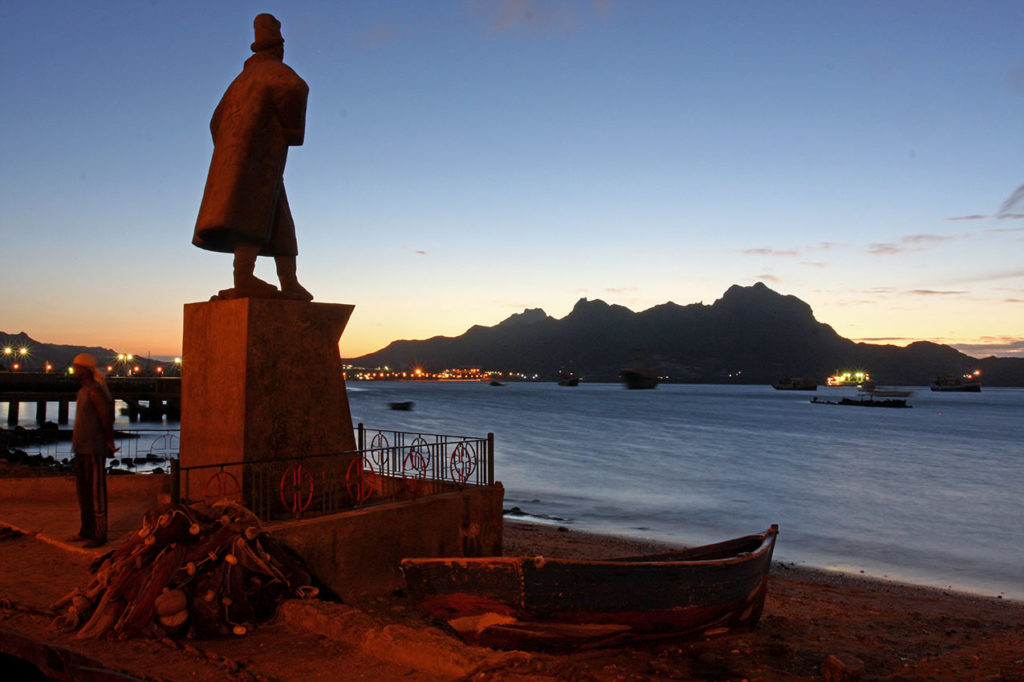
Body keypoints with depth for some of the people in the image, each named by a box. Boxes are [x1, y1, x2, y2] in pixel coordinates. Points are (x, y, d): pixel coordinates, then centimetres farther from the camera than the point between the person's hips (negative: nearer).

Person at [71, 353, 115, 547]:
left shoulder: (95, 391, -15)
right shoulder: (83, 391, 17)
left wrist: (110, 443, -11)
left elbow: (106, 418, -16)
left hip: (94, 449, -10)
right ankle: (86, 530, 27)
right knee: (82, 489, 16)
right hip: (81, 448, 10)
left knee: (96, 491, -5)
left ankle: (100, 534, 0)